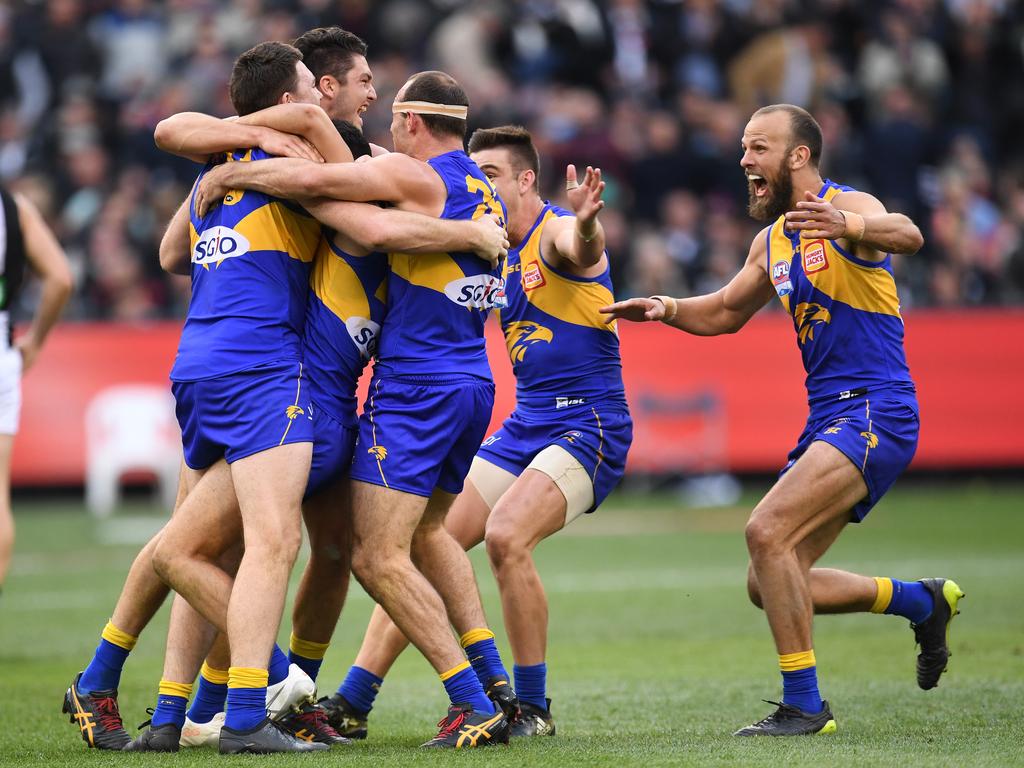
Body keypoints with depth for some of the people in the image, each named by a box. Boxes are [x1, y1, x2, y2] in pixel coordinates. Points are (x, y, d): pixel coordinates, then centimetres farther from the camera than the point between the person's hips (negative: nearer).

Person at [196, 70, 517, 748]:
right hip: (474, 384, 9)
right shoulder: (482, 190, 15)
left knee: (378, 558, -8)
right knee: (427, 531, 27)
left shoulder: (413, 176, -11)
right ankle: (494, 679, 20)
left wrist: (228, 176, -9)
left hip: (417, 388, -9)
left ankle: (474, 706, -13)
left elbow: (314, 179, -23)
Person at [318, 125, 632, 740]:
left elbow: (579, 249, -35)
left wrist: (585, 223, -60)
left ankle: (534, 708, -14)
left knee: (506, 533, -29)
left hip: (589, 427, -8)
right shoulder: (498, 258, 14)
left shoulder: (555, 232, -12)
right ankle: (351, 705, 4)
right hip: (523, 428, 8)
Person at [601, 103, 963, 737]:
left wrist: (846, 225, -54)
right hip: (829, 419, 9)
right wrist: (667, 310, 10)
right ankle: (924, 602, 25)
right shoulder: (772, 242, 15)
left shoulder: (848, 206, -11)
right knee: (769, 585, 8)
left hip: (874, 413, -9)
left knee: (768, 532, -24)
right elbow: (727, 311, 30)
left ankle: (803, 704, -15)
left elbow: (906, 235, -33)